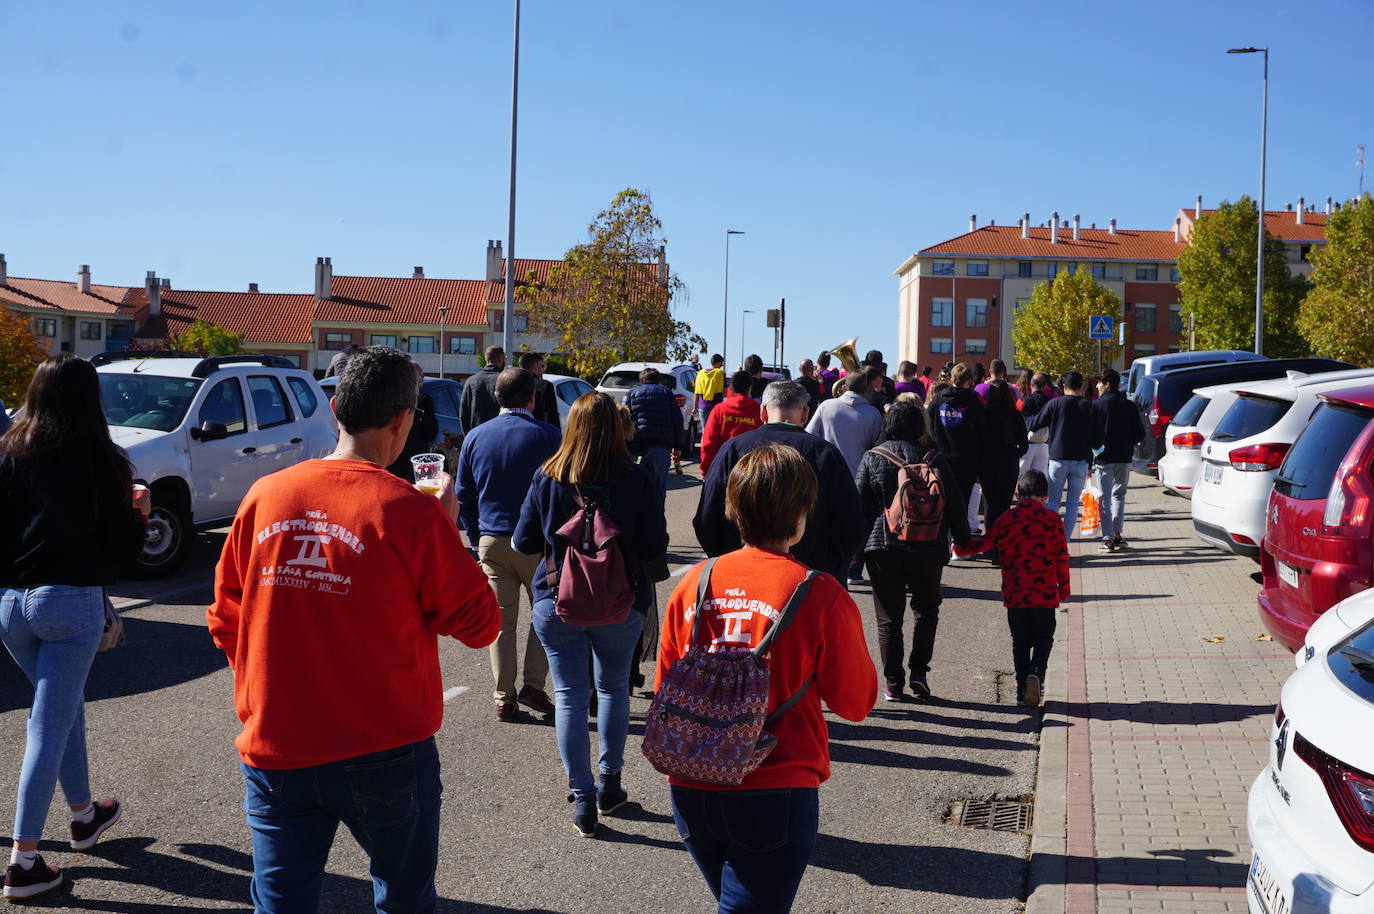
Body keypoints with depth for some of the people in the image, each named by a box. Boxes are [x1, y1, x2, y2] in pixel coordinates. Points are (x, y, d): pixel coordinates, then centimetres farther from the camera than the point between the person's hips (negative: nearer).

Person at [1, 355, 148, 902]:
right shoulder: (98, 459, -11)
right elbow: (121, 544, -9)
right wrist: (138, 514, 9)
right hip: (72, 601, -5)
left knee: (66, 706, 23)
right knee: (49, 727, 0)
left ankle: (85, 815, 38)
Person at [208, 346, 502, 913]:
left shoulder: (264, 497, -1)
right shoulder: (408, 510, -14)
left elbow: (225, 621, 7)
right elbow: (480, 624, -7)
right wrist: (447, 532, 3)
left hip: (275, 749, 3)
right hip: (384, 755, -3)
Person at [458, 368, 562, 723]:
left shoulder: (475, 437, 4)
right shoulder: (548, 436, -6)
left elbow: (463, 497, 9)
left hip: (491, 542, 3)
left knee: (502, 622, 10)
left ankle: (504, 699, 12)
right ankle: (533, 685, 6)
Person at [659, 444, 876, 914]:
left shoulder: (694, 582, -1)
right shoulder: (822, 596, -12)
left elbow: (665, 687, 8)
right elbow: (856, 703, -2)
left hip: (690, 791, 5)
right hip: (776, 795, -5)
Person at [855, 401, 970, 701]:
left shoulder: (872, 458, -1)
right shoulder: (934, 458, 0)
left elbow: (860, 505, 0)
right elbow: (954, 504, 4)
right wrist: (963, 539, 16)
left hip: (882, 547, 0)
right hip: (927, 548, 0)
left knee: (889, 616, 6)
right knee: (926, 609, 17)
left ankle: (893, 682, 7)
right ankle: (918, 671, 5)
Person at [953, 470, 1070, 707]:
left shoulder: (1006, 520, 0)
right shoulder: (1051, 519, -3)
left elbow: (984, 543, 5)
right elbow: (1062, 556, 0)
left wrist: (959, 548, 24)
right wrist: (1064, 588, 10)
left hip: (1014, 594, 1)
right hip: (1045, 593, -1)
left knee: (1020, 641, 12)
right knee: (1044, 637, 12)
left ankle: (1022, 688, 11)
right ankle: (1036, 672, -13)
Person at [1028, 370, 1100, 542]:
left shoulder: (1055, 403, -3)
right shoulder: (1089, 407, 1)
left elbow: (1033, 425, 0)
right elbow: (1097, 439, 2)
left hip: (1058, 458, -1)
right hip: (1081, 460, 1)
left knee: (1054, 501, 8)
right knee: (1073, 503, 6)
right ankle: (1065, 542, 2)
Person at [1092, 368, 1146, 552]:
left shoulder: (1096, 405, -7)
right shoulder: (1129, 406, 5)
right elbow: (1140, 435, 5)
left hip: (1103, 458, -4)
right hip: (1124, 458, 4)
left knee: (1105, 498, 0)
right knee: (1119, 495, 18)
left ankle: (1108, 539, -4)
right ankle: (1117, 535, 14)